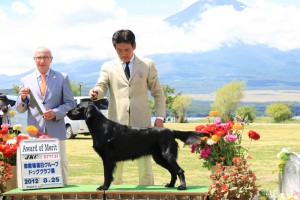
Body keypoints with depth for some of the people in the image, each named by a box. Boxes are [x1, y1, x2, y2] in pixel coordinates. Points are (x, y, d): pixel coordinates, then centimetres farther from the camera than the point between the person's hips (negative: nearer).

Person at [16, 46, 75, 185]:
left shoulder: (62, 78, 7)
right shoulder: (25, 81, 9)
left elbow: (70, 103, 5)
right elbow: (20, 109, 10)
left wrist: (56, 113, -12)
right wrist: (22, 97, -12)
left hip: (56, 131, -1)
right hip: (35, 131, 1)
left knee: (60, 164, 4)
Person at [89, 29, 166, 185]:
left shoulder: (148, 65, 9)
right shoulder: (108, 67, 10)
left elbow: (158, 93, 10)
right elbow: (102, 87, -2)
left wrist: (160, 117, 1)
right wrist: (95, 93, -26)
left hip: (141, 123, -1)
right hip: (117, 122, 1)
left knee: (145, 165, -1)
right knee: (114, 165, 4)